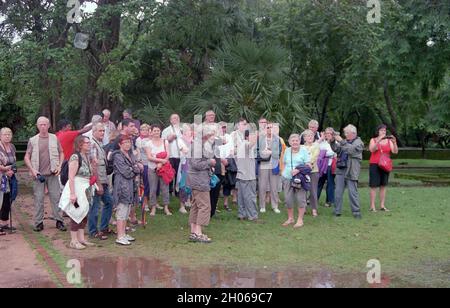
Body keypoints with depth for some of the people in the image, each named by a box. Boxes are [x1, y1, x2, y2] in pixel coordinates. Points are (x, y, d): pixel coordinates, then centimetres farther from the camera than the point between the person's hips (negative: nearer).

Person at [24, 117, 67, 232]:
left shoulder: (54, 138, 4)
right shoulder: (33, 140, 2)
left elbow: (61, 153, 12)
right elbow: (26, 157, 4)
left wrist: (59, 166, -2)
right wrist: (32, 170, -8)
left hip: (52, 173, 0)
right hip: (38, 174, 0)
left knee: (56, 197, 1)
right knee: (38, 199, 2)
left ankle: (59, 221, 8)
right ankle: (39, 223, 10)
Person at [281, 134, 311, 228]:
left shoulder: (304, 150, -2)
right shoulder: (287, 151, 11)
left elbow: (308, 165, -6)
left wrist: (299, 170, -20)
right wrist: (287, 171, 3)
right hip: (287, 178, 4)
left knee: (300, 199, -2)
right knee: (288, 199, 6)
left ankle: (300, 220, 9)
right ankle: (290, 218, 22)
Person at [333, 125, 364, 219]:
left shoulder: (359, 143, -1)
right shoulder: (345, 142, 16)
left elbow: (352, 150, -19)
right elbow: (336, 149, 7)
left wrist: (341, 141, -21)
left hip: (351, 171, -5)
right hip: (340, 170, 5)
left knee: (353, 192, -2)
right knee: (338, 192, 6)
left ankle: (356, 212, 6)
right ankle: (337, 211, 13)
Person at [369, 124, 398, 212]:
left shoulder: (389, 141, 8)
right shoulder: (373, 140, 3)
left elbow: (395, 152, -4)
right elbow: (372, 149, -16)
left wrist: (394, 142, -20)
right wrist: (379, 140, -26)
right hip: (375, 165, -3)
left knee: (383, 186, 5)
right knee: (374, 186, -5)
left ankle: (382, 205, 9)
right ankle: (372, 206, -5)